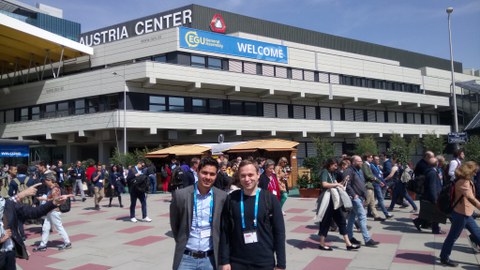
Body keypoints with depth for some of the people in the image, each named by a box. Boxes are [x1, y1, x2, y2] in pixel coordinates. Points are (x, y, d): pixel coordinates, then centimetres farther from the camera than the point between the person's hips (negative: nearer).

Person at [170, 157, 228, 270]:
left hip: (210, 258, 1)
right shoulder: (180, 195, -8)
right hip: (185, 258, 0)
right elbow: (174, 225, 5)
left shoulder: (222, 197, -5)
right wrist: (182, 243, 9)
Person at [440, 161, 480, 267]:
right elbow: (471, 198, -33)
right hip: (461, 213, -10)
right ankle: (444, 258, 14)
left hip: (466, 213, 10)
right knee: (453, 236, 1)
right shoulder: (463, 182, -23)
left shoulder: (466, 180, 10)